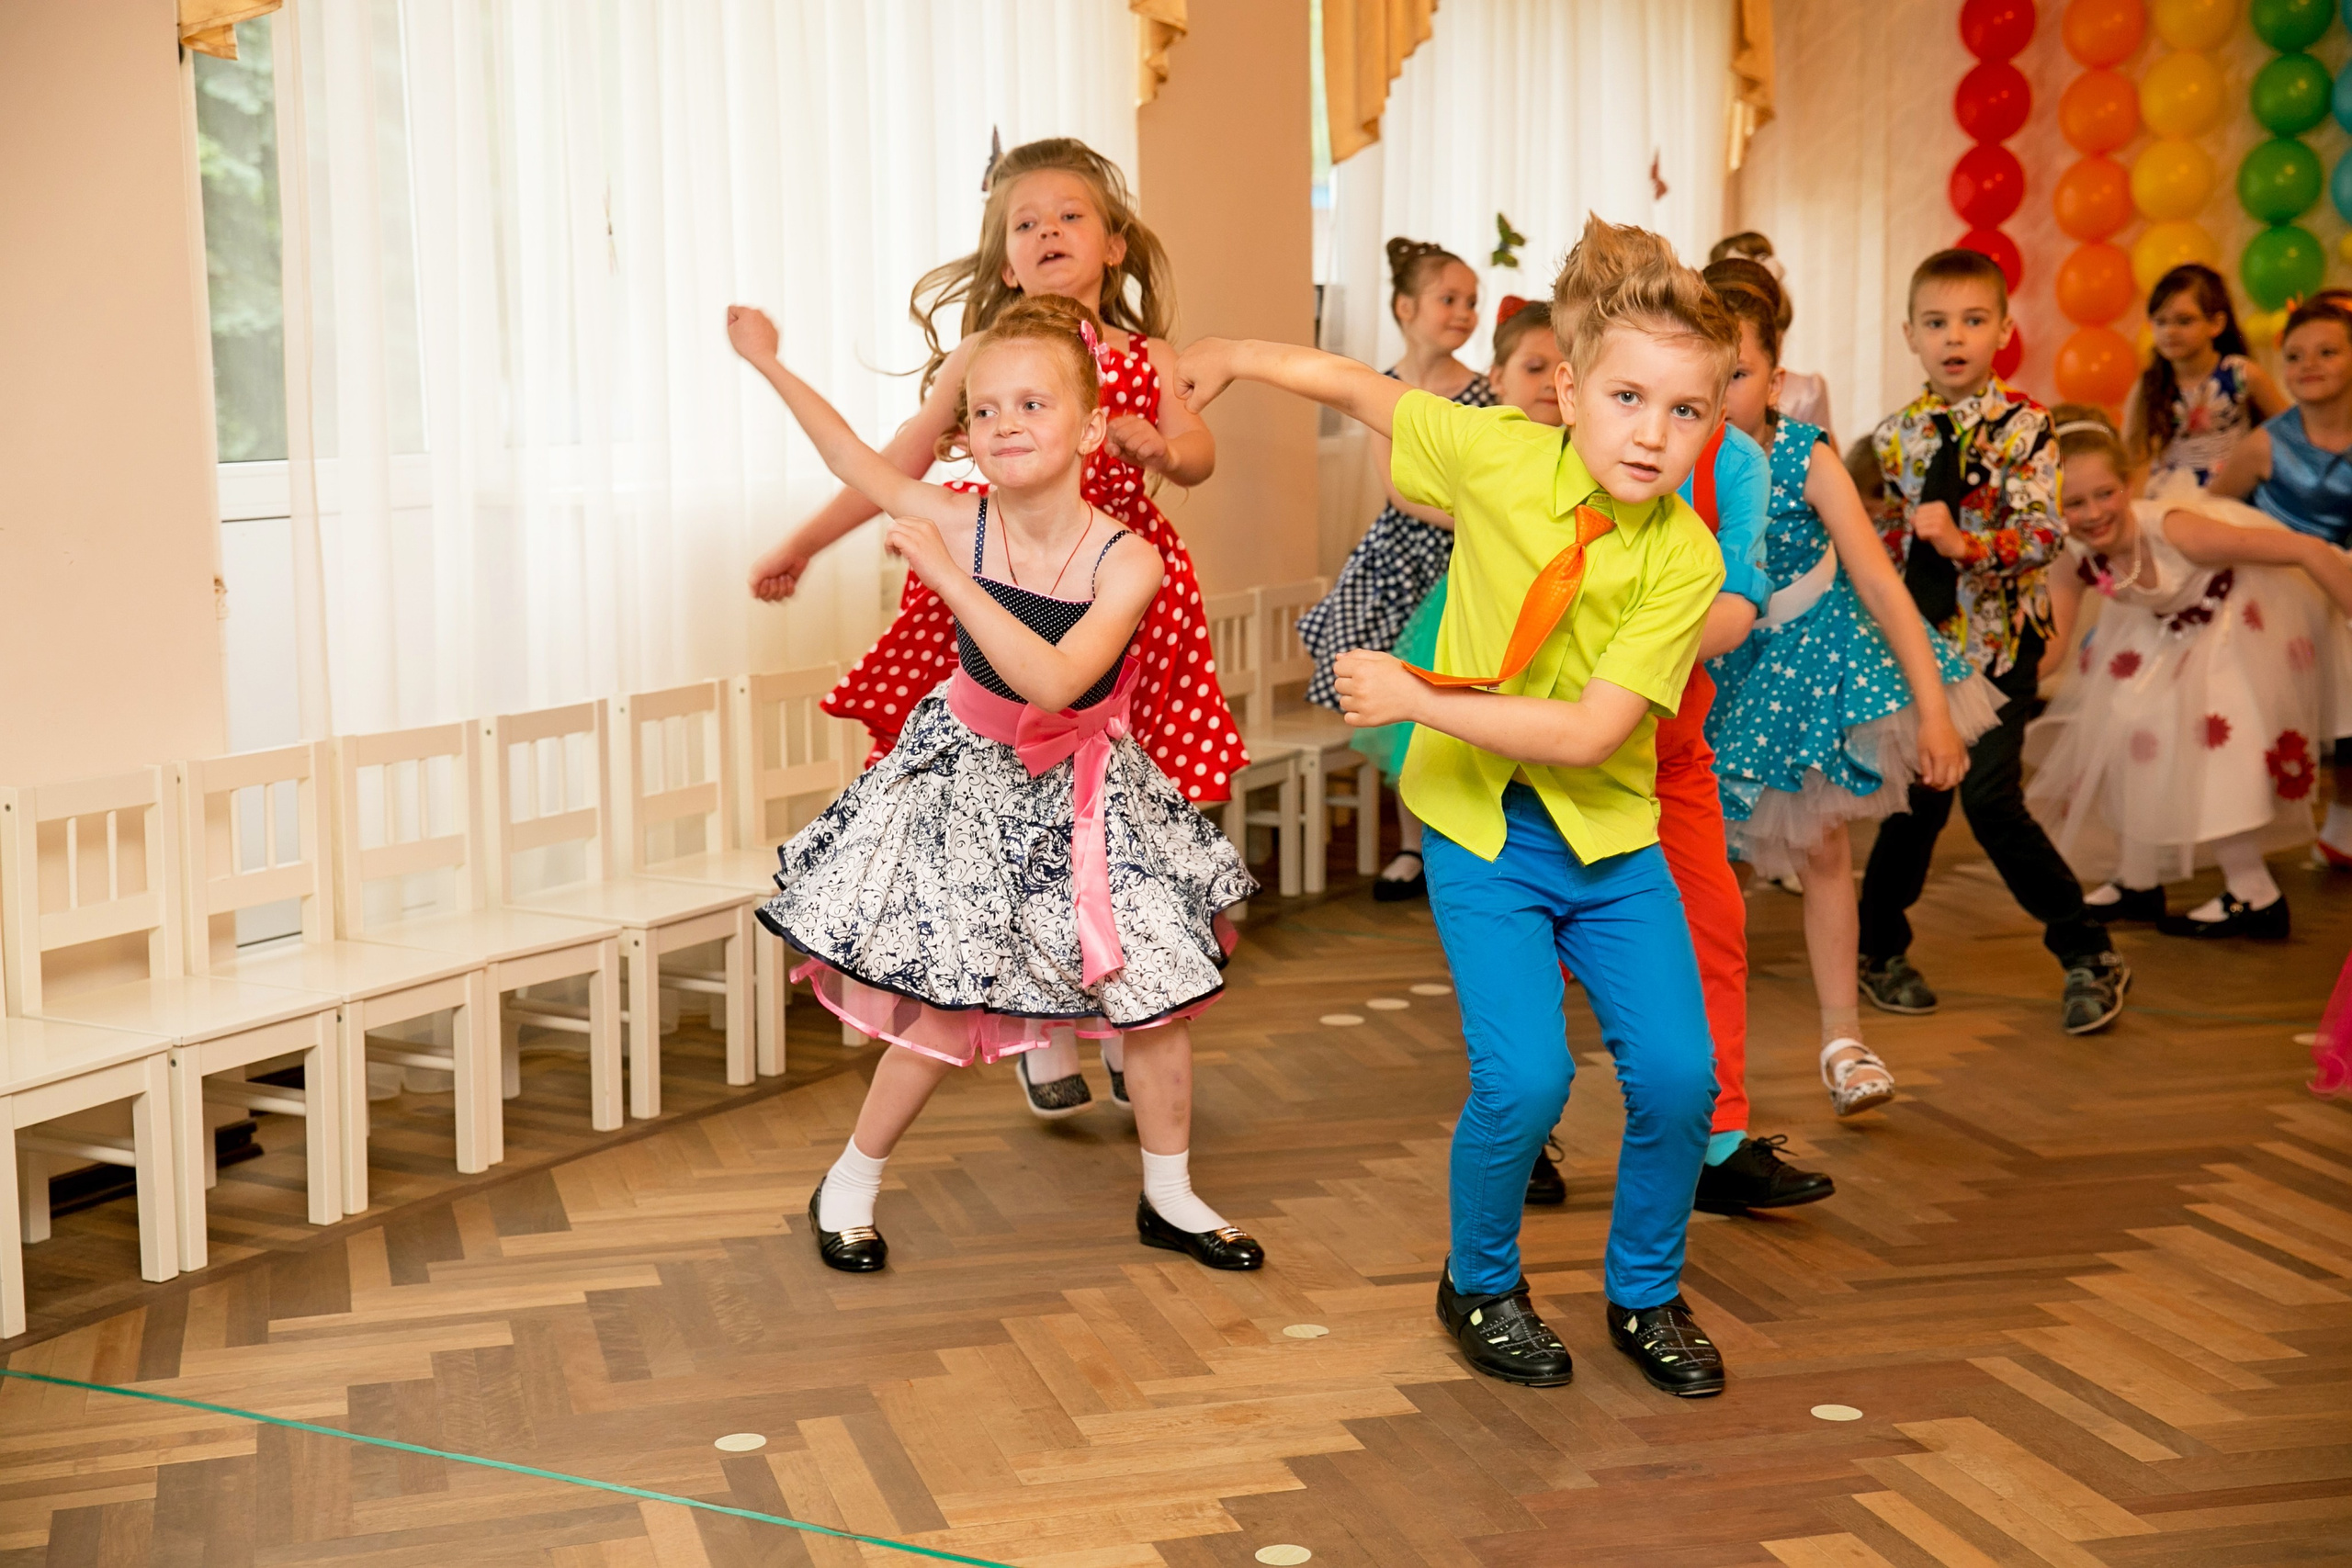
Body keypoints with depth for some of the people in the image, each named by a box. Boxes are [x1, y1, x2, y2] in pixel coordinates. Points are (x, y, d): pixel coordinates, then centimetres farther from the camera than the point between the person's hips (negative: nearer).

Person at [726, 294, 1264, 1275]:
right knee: (944, 1015, 0)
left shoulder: (1125, 560, -22)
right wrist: (768, 363, 8)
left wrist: (949, 577, -38)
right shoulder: (957, 524, -16)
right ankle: (849, 1186, 23)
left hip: (1085, 794, 1)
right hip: (969, 782, 0)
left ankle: (1169, 1198, 26)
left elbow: (1052, 684, -36)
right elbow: (854, 457, 1)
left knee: (1158, 996, 5)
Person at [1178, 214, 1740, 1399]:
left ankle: (1644, 1298, 21)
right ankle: (1480, 1287, 14)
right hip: (1481, 826, -1)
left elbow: (1586, 733, -21)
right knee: (1524, 1078, -15)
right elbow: (1361, 387, 6)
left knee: (1676, 1073, -7)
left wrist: (1418, 699, -22)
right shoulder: (1499, 454, -12)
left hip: (1609, 827, 1)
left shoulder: (1684, 560, -15)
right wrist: (1234, 356, 14)